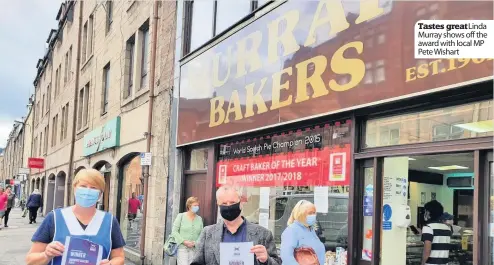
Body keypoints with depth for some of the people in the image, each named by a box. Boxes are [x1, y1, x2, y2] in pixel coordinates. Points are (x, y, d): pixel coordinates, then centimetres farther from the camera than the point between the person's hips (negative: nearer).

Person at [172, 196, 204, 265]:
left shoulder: (199, 219, 10)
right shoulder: (181, 216, 1)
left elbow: (201, 234, 7)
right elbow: (174, 231, -3)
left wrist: (195, 243, -11)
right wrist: (184, 241, -13)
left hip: (194, 249, 3)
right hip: (182, 248, -3)